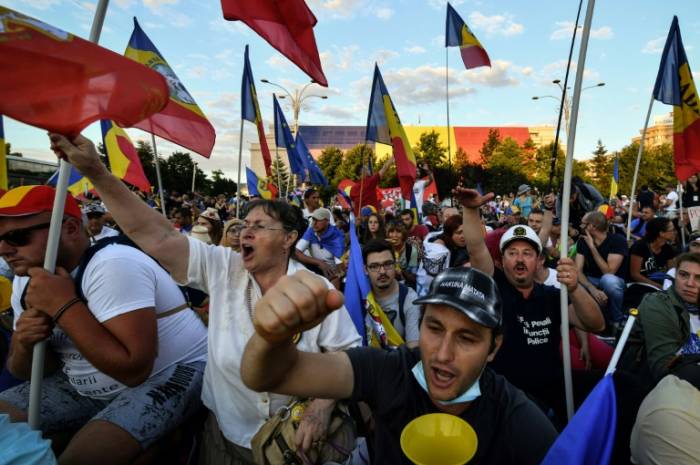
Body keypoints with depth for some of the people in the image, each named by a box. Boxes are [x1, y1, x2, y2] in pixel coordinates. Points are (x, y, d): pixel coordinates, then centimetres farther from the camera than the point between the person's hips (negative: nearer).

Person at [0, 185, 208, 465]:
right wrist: (25, 346, -13)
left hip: (169, 378, -8)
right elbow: (24, 371, 11)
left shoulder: (112, 265, -25)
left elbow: (135, 369, -33)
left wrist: (63, 305, -28)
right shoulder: (25, 281, 4)